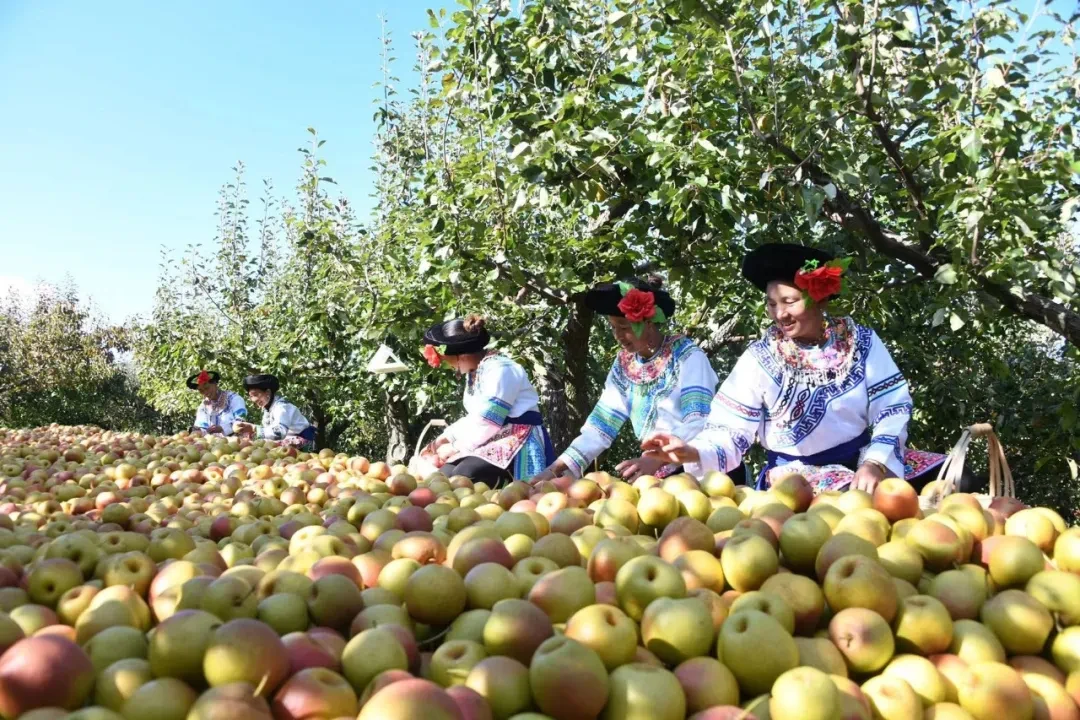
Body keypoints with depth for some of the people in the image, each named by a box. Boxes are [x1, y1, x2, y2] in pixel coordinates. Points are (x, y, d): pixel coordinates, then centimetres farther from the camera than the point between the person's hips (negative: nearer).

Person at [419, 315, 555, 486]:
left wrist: (454, 447, -9)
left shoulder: (499, 369, -19)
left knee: (464, 475, -30)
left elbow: (487, 424, -21)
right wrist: (444, 438, 9)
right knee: (445, 474, -7)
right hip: (489, 442, 9)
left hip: (517, 444, -9)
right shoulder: (474, 371, 11)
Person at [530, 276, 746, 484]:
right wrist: (557, 468, -7)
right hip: (661, 478, 5)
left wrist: (654, 459, -36)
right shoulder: (624, 364, 4)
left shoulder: (686, 355, -11)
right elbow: (601, 425, 4)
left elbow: (698, 423, -21)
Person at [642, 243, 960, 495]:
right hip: (797, 476, -3)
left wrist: (874, 462, -18)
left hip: (862, 461, 4)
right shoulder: (759, 358, -6)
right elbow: (730, 431, -9)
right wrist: (694, 452, -30)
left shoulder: (861, 342, -1)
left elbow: (892, 409, -1)